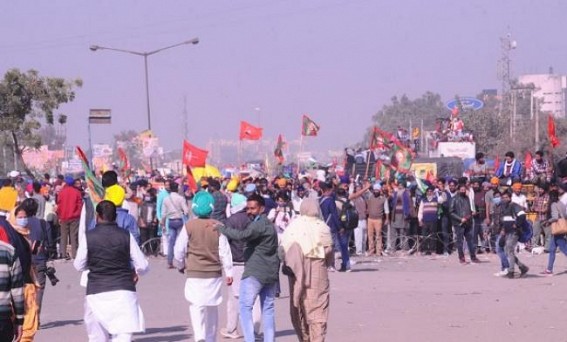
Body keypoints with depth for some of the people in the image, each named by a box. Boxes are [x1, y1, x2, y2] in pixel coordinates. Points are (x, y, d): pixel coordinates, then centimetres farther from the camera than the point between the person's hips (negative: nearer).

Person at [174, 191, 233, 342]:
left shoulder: (189, 226, -8)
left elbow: (179, 250, -3)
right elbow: (224, 251, -3)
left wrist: (181, 265, 16)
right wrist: (229, 272, 5)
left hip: (195, 273, -2)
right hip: (214, 273, 2)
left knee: (197, 306, -5)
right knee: (212, 307, 16)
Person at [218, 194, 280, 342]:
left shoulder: (259, 224, -12)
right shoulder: (269, 224, 19)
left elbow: (242, 235, -28)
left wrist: (221, 228, -21)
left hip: (255, 272, -10)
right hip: (271, 273, 10)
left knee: (245, 307, -7)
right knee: (268, 309, 11)